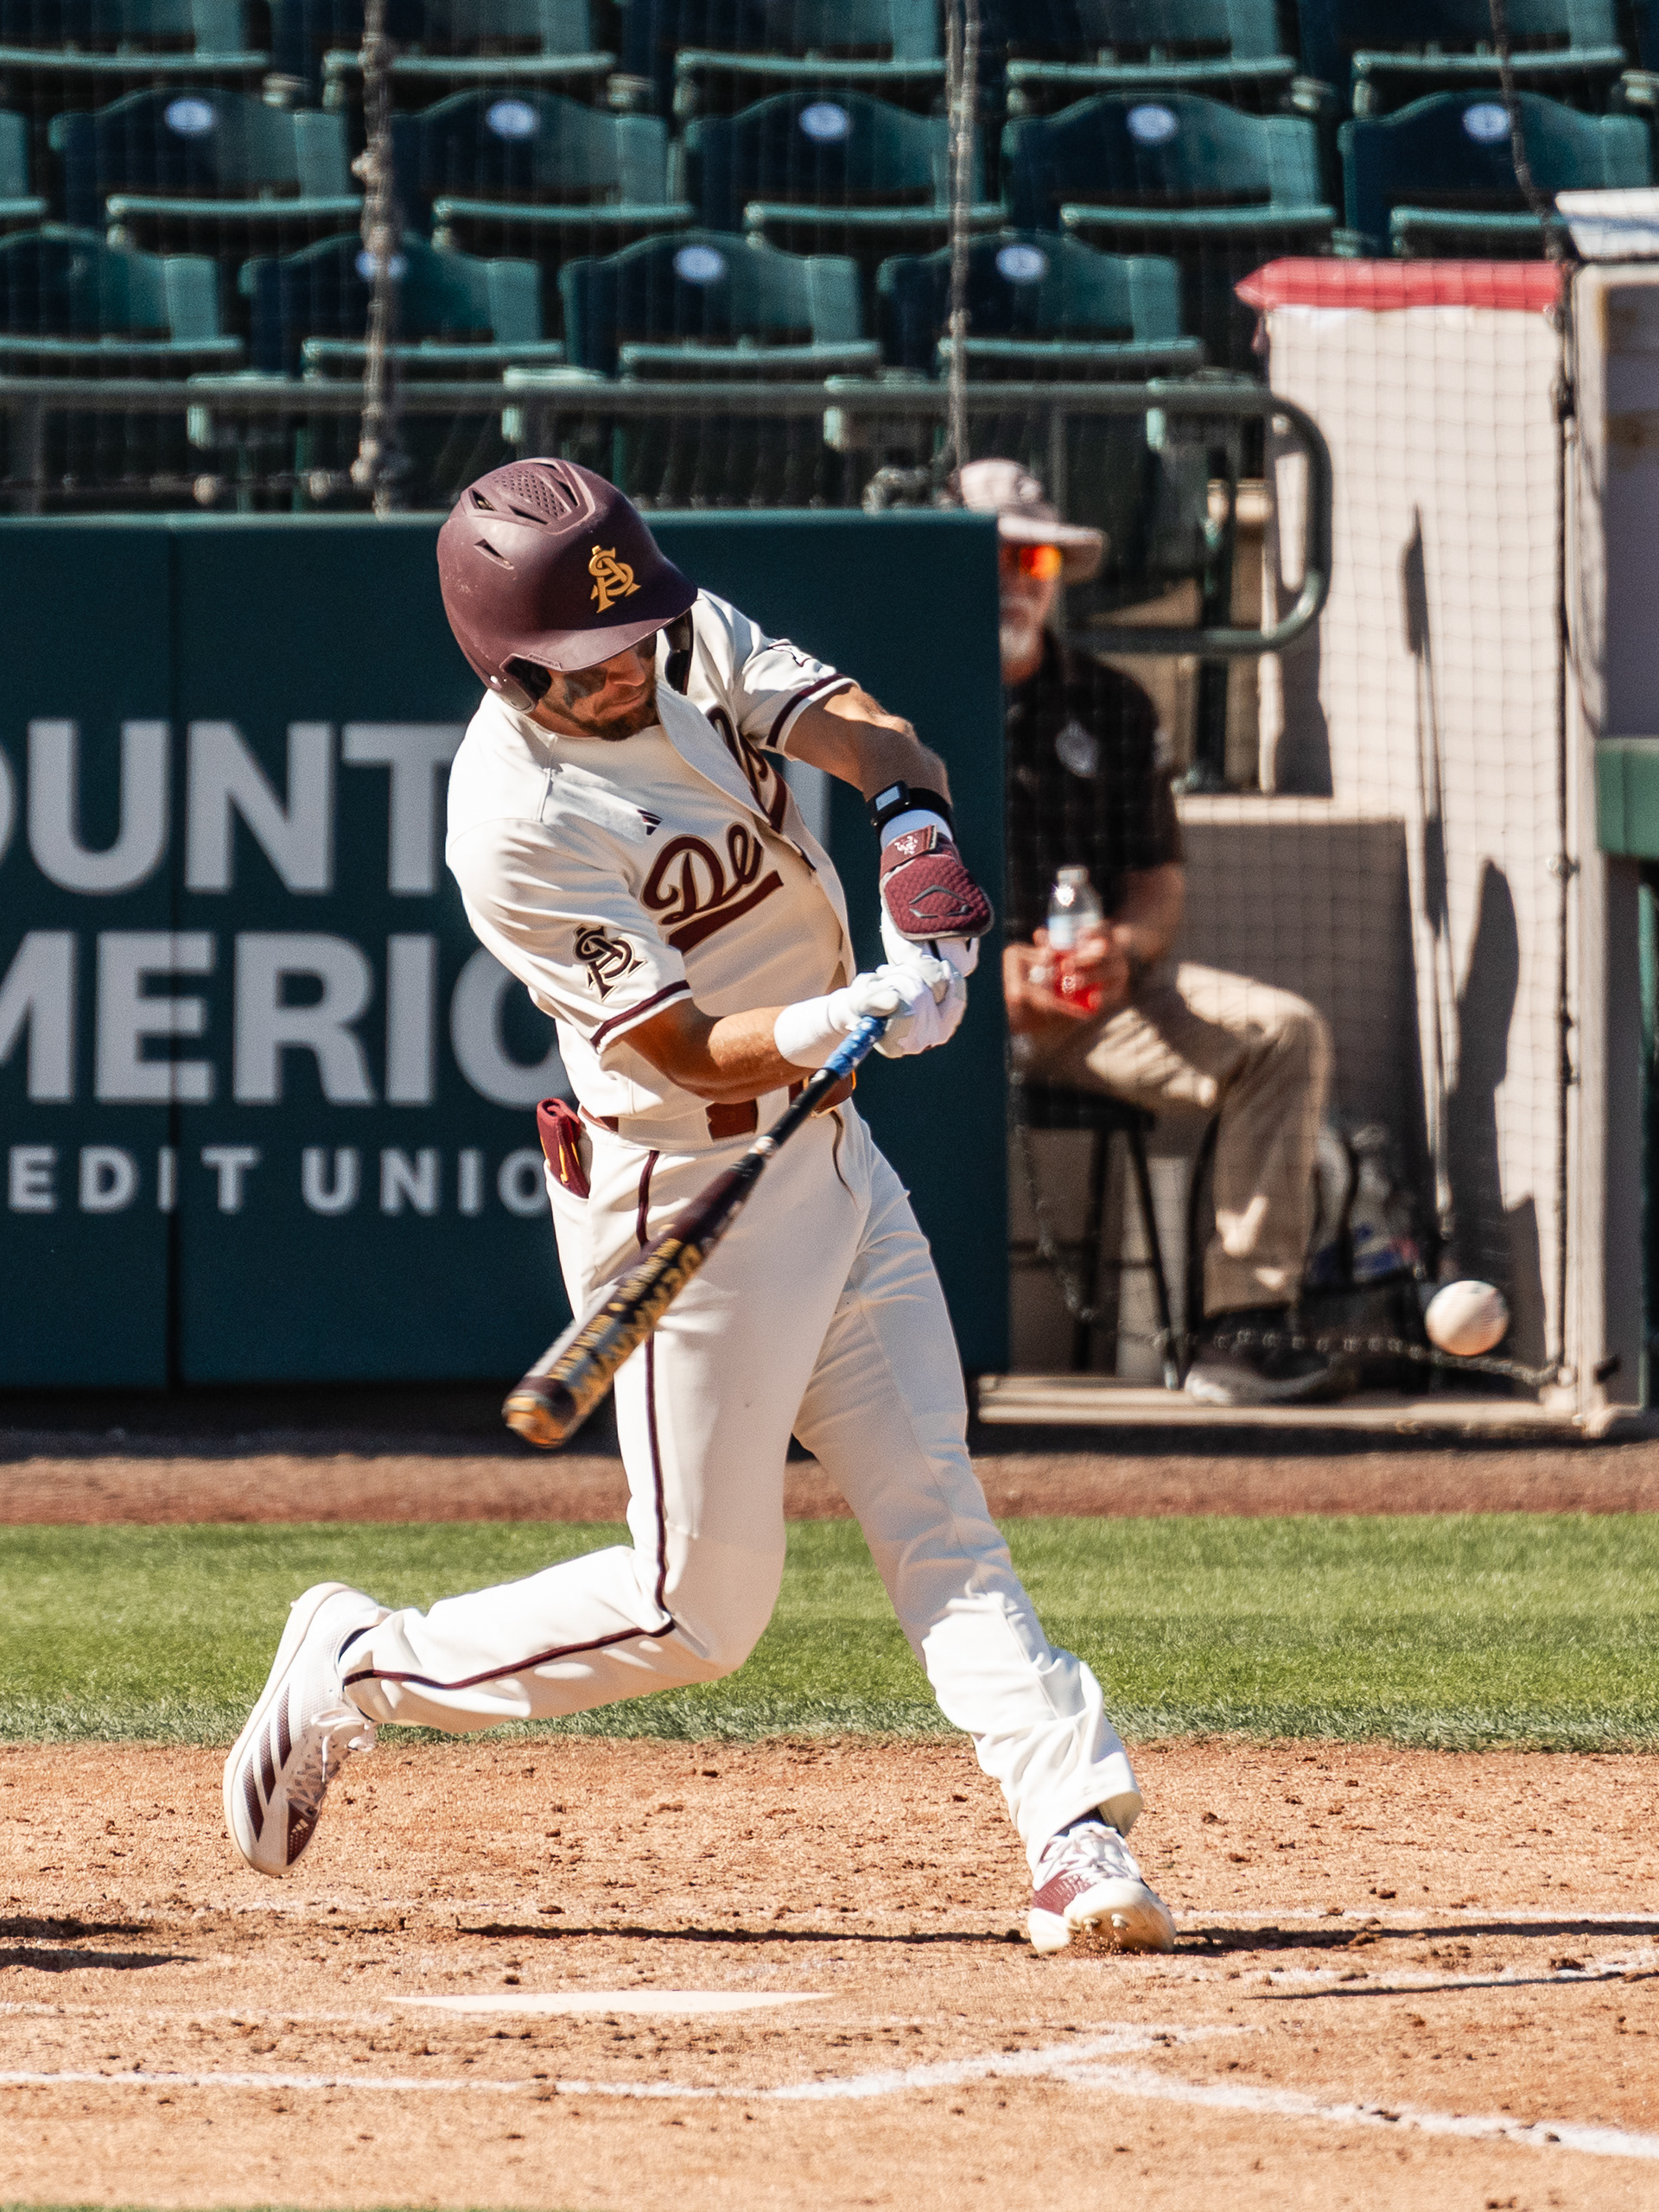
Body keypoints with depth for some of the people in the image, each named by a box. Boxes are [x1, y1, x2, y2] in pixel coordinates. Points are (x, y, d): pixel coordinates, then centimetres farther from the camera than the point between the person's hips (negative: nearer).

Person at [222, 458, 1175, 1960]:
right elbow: (689, 1049, -25)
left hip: (833, 1157, 7)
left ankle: (1079, 1834, -4)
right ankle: (360, 1669, 18)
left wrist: (916, 819, -35)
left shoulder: (699, 644, -2)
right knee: (699, 1608, 1)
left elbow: (870, 738, -11)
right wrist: (853, 1020, -43)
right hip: (686, 1198, -7)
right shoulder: (516, 821, -23)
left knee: (935, 1515, 0)